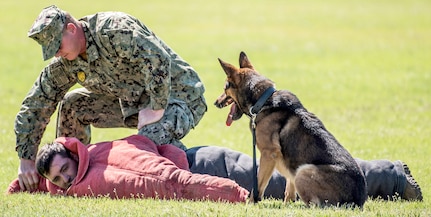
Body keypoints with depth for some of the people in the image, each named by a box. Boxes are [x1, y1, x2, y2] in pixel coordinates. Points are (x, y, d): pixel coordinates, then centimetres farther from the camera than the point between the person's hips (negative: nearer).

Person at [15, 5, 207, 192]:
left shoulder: (112, 30, -26)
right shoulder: (64, 64, -2)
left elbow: (158, 60, -36)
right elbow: (35, 105, 2)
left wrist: (156, 109, -29)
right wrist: (26, 159, -5)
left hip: (179, 96, -8)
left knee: (150, 138, -37)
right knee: (71, 105, 3)